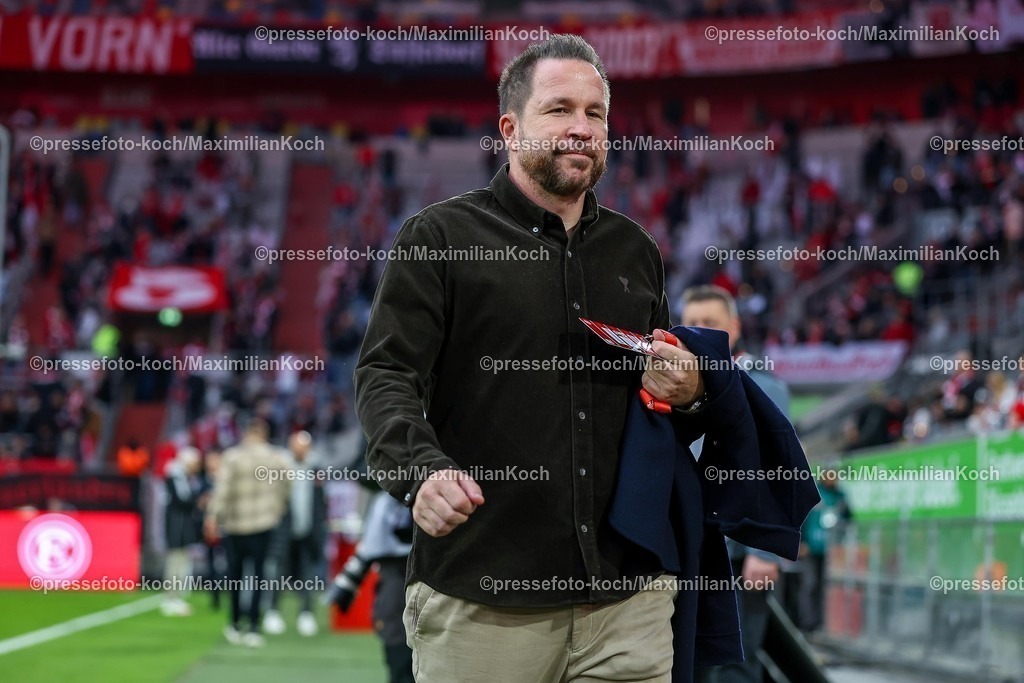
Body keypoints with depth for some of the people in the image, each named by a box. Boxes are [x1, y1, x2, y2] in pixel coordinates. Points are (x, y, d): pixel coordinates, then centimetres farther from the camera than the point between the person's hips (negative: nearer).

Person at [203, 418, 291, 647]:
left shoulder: (232, 456, -8)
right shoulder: (279, 458, -1)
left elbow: (223, 488, -16)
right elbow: (286, 489, 6)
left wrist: (213, 516, -18)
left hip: (235, 524, -1)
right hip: (264, 524, 1)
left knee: (235, 573, 13)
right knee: (257, 575, 3)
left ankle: (235, 624, 22)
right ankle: (253, 627, -4)